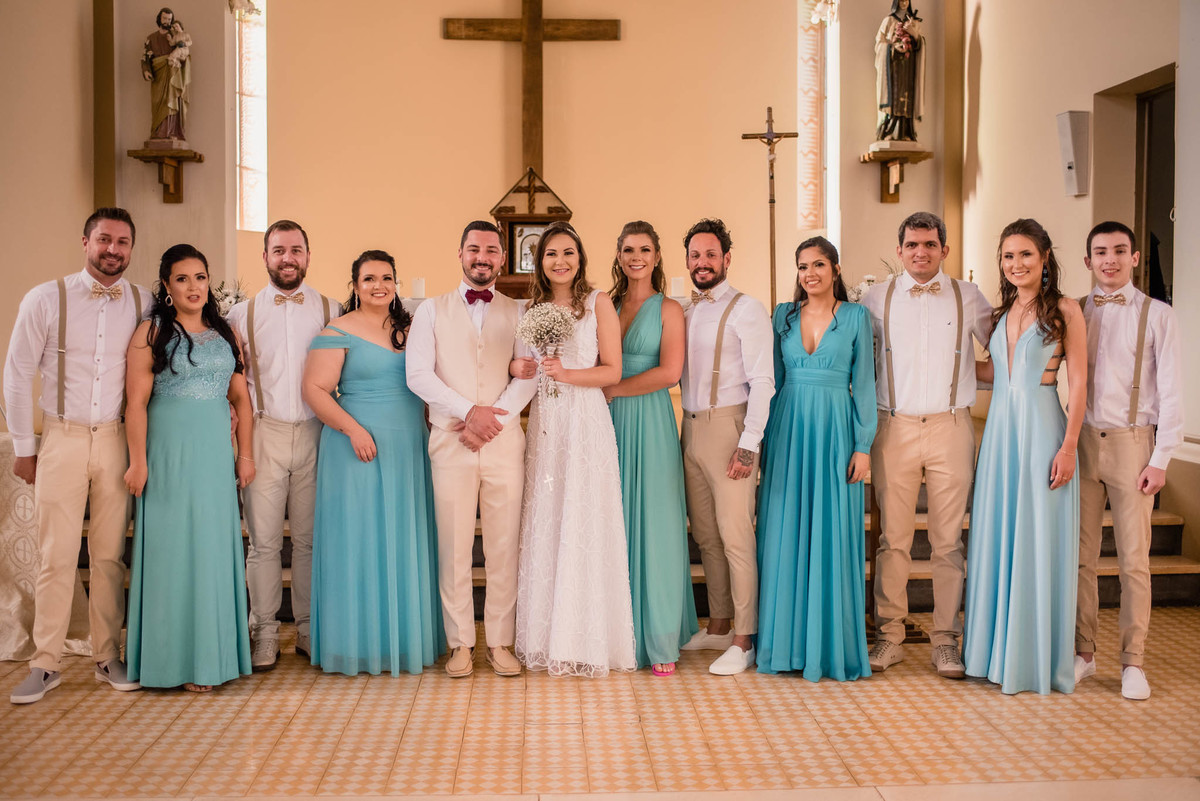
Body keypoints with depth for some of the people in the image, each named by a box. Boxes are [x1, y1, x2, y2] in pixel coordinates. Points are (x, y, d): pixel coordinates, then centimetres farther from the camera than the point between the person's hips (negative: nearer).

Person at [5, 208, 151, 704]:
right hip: (61, 438, -1)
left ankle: (108, 657, 16)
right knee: (57, 556, -1)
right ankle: (45, 664, 9)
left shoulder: (145, 305, 2)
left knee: (110, 555, 6)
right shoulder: (45, 300, -2)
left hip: (117, 439, 1)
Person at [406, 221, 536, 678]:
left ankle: (500, 642, 11)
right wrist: (469, 411, -12)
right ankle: (460, 643, 9)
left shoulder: (518, 314, 11)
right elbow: (418, 375, -1)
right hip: (450, 440, 0)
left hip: (504, 439, 1)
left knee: (504, 545, 2)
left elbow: (529, 375, -1)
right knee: (453, 546, 0)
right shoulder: (431, 312, 10)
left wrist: (493, 417, -13)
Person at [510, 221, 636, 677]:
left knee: (583, 526, -4)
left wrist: (567, 375, -17)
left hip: (586, 422, -4)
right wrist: (520, 368, -2)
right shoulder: (534, 308, 13)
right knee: (544, 525, 4)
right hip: (544, 423, 4)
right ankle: (548, 639, 13)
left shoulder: (598, 303, 0)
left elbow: (613, 371, -4)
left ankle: (587, 641, 5)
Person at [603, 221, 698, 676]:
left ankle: (660, 640, 6)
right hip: (612, 424, 4)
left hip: (651, 422, -4)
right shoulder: (607, 307, 14)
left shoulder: (668, 309, 0)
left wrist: (614, 390, -8)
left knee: (654, 527, -2)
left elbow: (669, 372, -11)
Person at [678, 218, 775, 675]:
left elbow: (762, 382, -10)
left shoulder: (745, 310, -4)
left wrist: (749, 444, -17)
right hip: (691, 429, 7)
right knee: (706, 535, 11)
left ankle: (743, 641, 0)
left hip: (728, 425, -6)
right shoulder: (685, 314, 15)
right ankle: (718, 627, 22)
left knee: (735, 535, -6)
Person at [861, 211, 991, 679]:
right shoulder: (876, 300, 7)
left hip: (950, 428, 0)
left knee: (949, 541, 2)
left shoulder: (968, 298, 7)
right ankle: (888, 637, 12)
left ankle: (946, 641, 11)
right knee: (893, 539, 2)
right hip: (893, 429, 0)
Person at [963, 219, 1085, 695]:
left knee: (1039, 542, 0)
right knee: (997, 539, 8)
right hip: (1000, 428, 6)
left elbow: (1078, 384, -7)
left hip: (1042, 429, -6)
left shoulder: (1065, 311, -4)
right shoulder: (1003, 313, 13)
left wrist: (1068, 446, -13)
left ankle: (1038, 657, 11)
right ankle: (999, 650, 19)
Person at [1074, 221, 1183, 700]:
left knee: (1134, 558, 0)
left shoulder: (1156, 315, 2)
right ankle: (1083, 653, 15)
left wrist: (1161, 458, -7)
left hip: (1131, 443, -2)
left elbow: (1171, 392, 0)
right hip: (1081, 442, 2)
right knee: (1080, 555, 5)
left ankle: (1133, 663, 9)